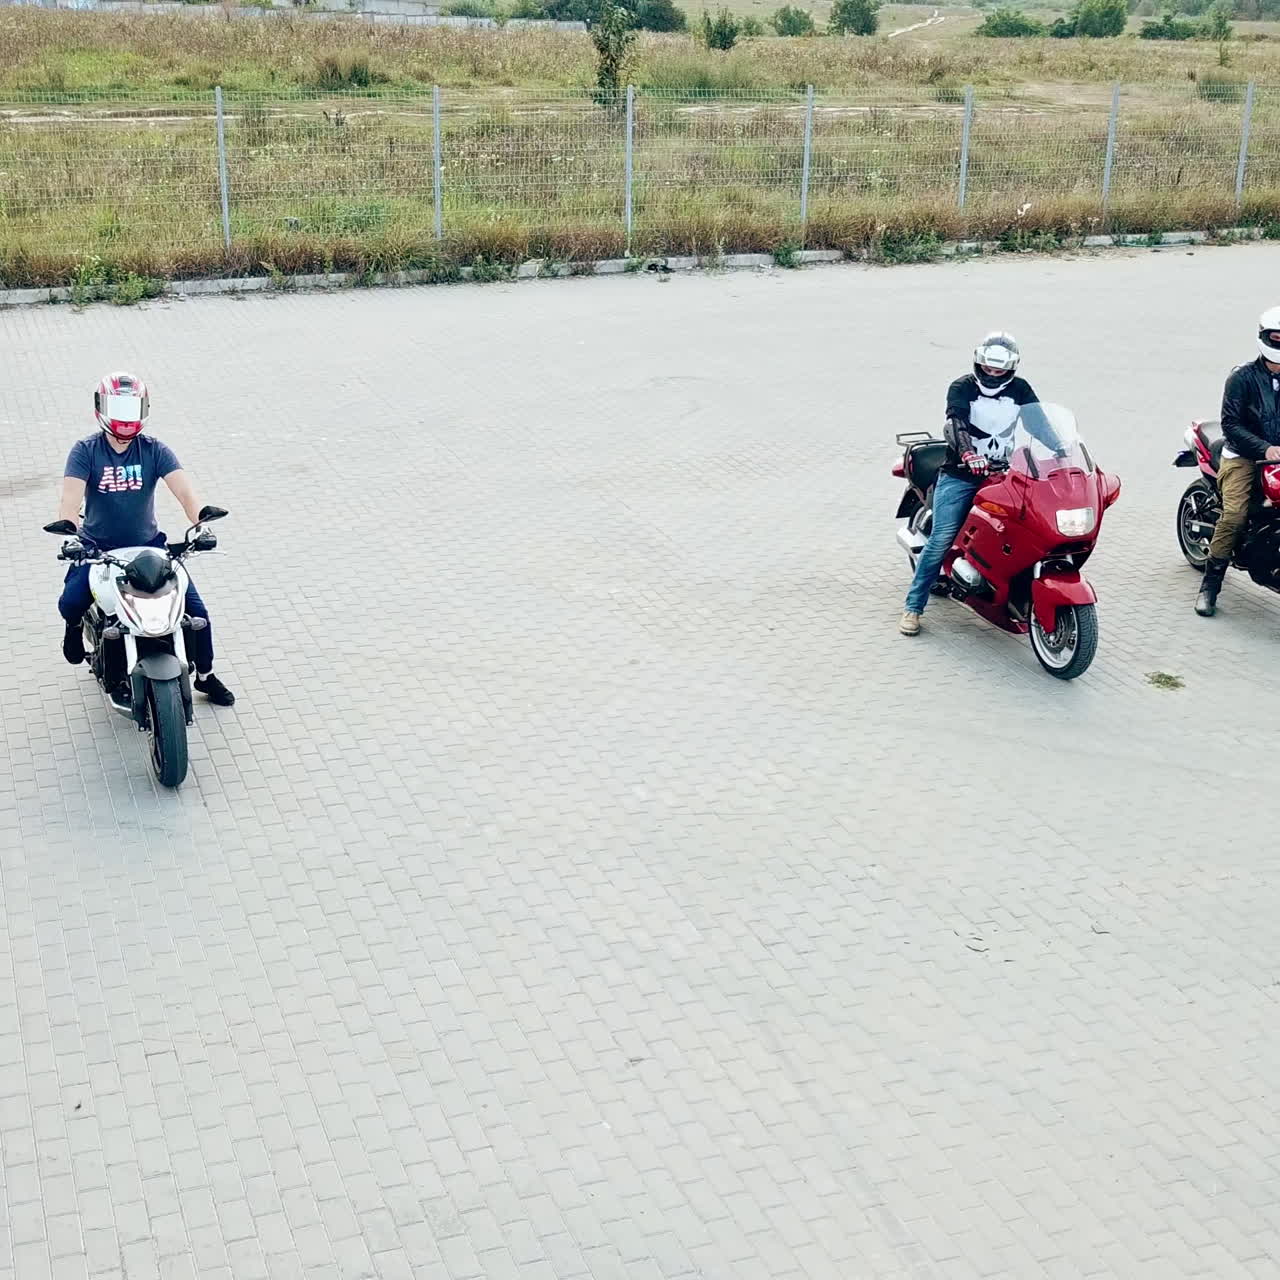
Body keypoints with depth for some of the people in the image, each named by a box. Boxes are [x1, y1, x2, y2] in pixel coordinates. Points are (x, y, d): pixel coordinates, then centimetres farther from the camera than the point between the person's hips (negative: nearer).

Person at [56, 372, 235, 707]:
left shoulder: (154, 450, -6)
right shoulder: (85, 451, -9)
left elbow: (183, 490, -18)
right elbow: (70, 499, -21)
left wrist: (201, 525, -37)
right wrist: (70, 536, -41)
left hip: (147, 545, 1)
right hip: (97, 549, -1)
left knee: (195, 609, -8)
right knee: (71, 602, -26)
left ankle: (206, 676, 15)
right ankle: (76, 624, 15)